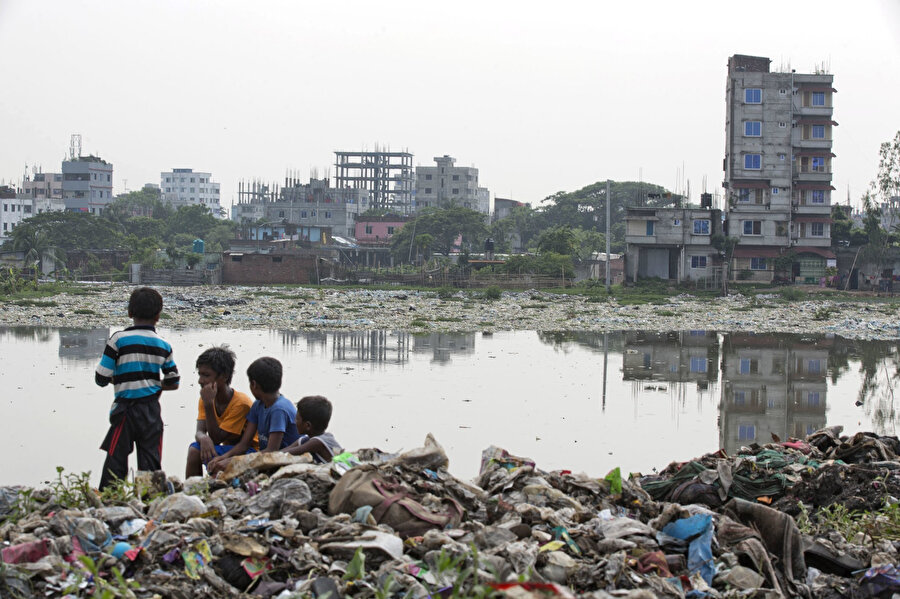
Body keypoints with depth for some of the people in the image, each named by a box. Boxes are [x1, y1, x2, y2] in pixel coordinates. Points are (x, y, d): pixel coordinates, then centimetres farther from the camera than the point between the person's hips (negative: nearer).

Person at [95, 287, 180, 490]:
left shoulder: (119, 339, -9)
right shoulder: (164, 346, 2)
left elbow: (101, 378, -8)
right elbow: (173, 383, 10)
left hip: (126, 409, -3)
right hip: (152, 410, 3)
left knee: (116, 459, 1)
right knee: (151, 462, 8)